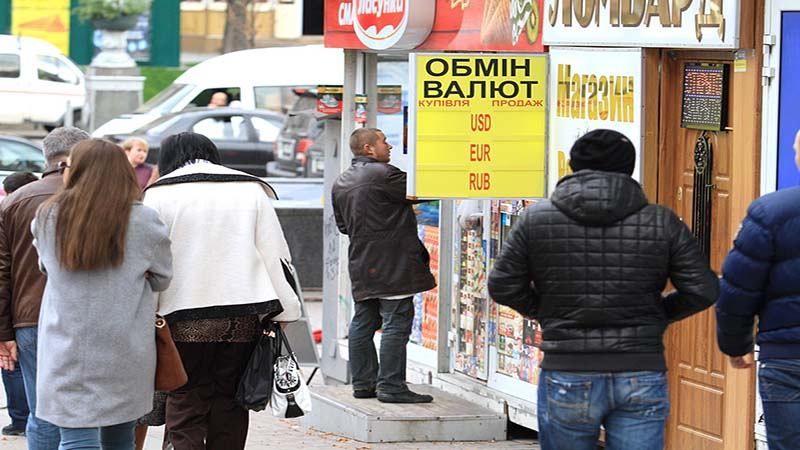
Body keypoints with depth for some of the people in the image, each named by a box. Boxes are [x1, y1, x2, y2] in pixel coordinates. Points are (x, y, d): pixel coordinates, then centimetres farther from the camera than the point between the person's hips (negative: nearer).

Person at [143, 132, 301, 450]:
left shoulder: (160, 194, 2)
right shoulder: (252, 191, 11)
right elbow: (274, 255, 8)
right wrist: (284, 313, 10)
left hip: (184, 319, -3)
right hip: (243, 316, 3)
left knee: (185, 404, 1)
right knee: (229, 403, 11)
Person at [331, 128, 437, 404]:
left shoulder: (341, 183, 14)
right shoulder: (383, 174, -13)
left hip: (362, 265, 9)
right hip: (392, 264, -9)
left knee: (363, 323, 12)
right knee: (396, 323, -7)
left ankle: (363, 383, 15)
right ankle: (391, 386, -10)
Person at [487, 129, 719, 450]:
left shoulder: (536, 219, 1)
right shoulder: (662, 223, 1)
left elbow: (503, 286, 2)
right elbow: (703, 290, -1)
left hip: (567, 377, 0)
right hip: (641, 380, 0)